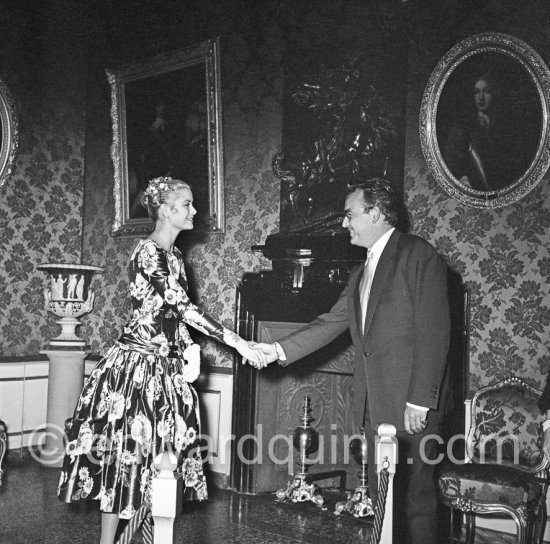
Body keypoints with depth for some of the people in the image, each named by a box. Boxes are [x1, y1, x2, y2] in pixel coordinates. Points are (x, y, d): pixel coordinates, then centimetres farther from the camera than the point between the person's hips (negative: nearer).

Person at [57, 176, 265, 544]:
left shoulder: (174, 255, 12)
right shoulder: (148, 253, -16)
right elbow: (185, 308, -24)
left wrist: (190, 350, 1)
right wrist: (237, 342, -25)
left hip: (167, 368, 8)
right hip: (138, 366, -8)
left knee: (159, 457, 11)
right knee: (126, 453, 0)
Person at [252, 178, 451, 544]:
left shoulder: (419, 255, -8)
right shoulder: (361, 273, 19)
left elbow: (433, 332, -14)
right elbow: (331, 323, 16)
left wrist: (420, 401, -18)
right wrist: (279, 350, 5)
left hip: (411, 404, -8)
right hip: (375, 404, 8)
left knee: (415, 496, -1)